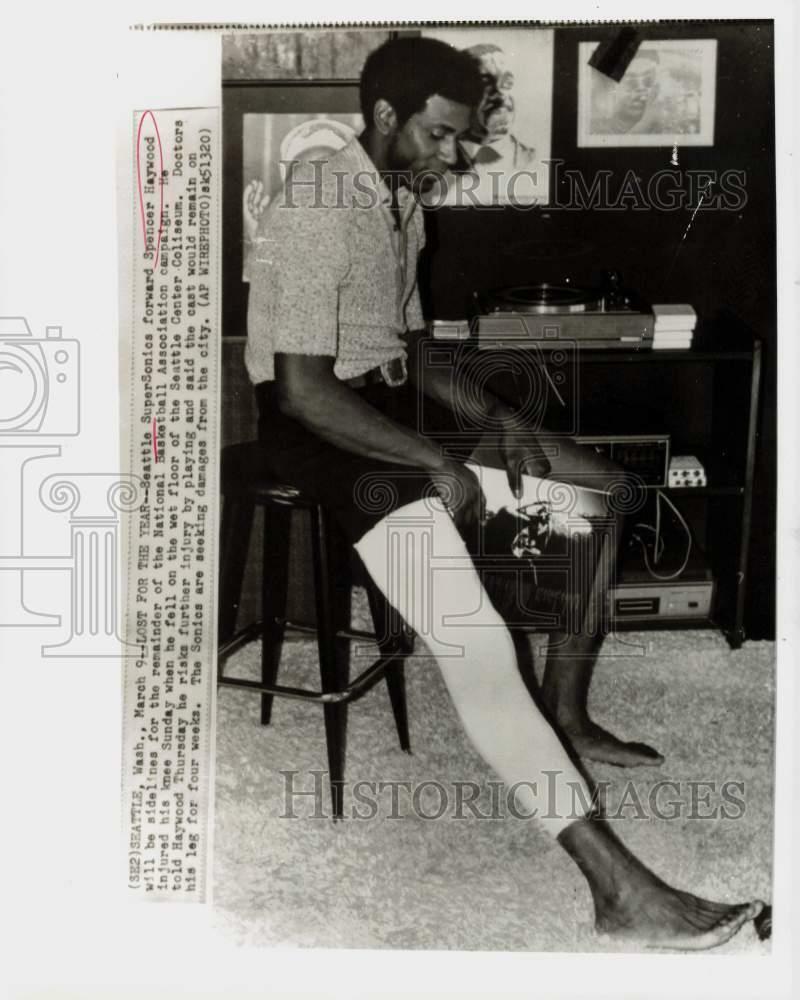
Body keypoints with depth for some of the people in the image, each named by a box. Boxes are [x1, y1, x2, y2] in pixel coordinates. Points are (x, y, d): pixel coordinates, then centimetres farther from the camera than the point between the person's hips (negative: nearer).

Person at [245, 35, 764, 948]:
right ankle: (617, 886, -28)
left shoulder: (404, 203, 13)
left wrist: (492, 414, 5)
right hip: (313, 434, -10)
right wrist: (436, 463, -20)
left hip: (386, 414, 10)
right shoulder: (319, 212, -18)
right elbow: (304, 391, -24)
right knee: (476, 647, -27)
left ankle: (568, 709, 13)